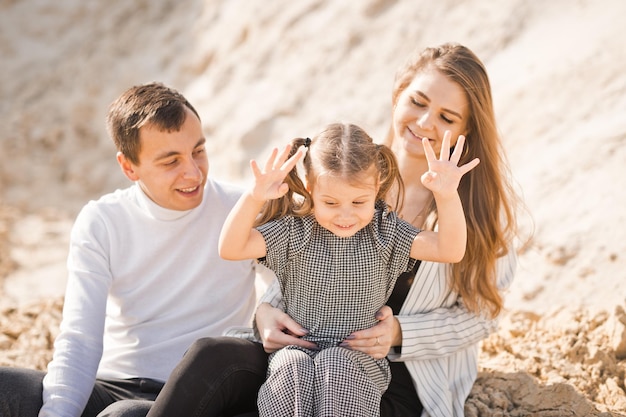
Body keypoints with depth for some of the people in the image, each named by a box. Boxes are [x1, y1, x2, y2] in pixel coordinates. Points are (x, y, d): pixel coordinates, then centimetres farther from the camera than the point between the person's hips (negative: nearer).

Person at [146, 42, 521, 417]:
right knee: (210, 357, -29)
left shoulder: (485, 206, -7)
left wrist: (398, 334, -17)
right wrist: (269, 308, -12)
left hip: (404, 387, -3)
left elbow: (480, 315, 0)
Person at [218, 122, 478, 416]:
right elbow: (230, 249, -13)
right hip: (296, 349, 0)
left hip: (360, 356, 0)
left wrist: (447, 196, -25)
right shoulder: (293, 231, -3)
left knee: (334, 365, -33)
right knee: (292, 368, -33)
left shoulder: (385, 232, 1)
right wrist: (254, 198, -30)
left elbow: (450, 251, -8)